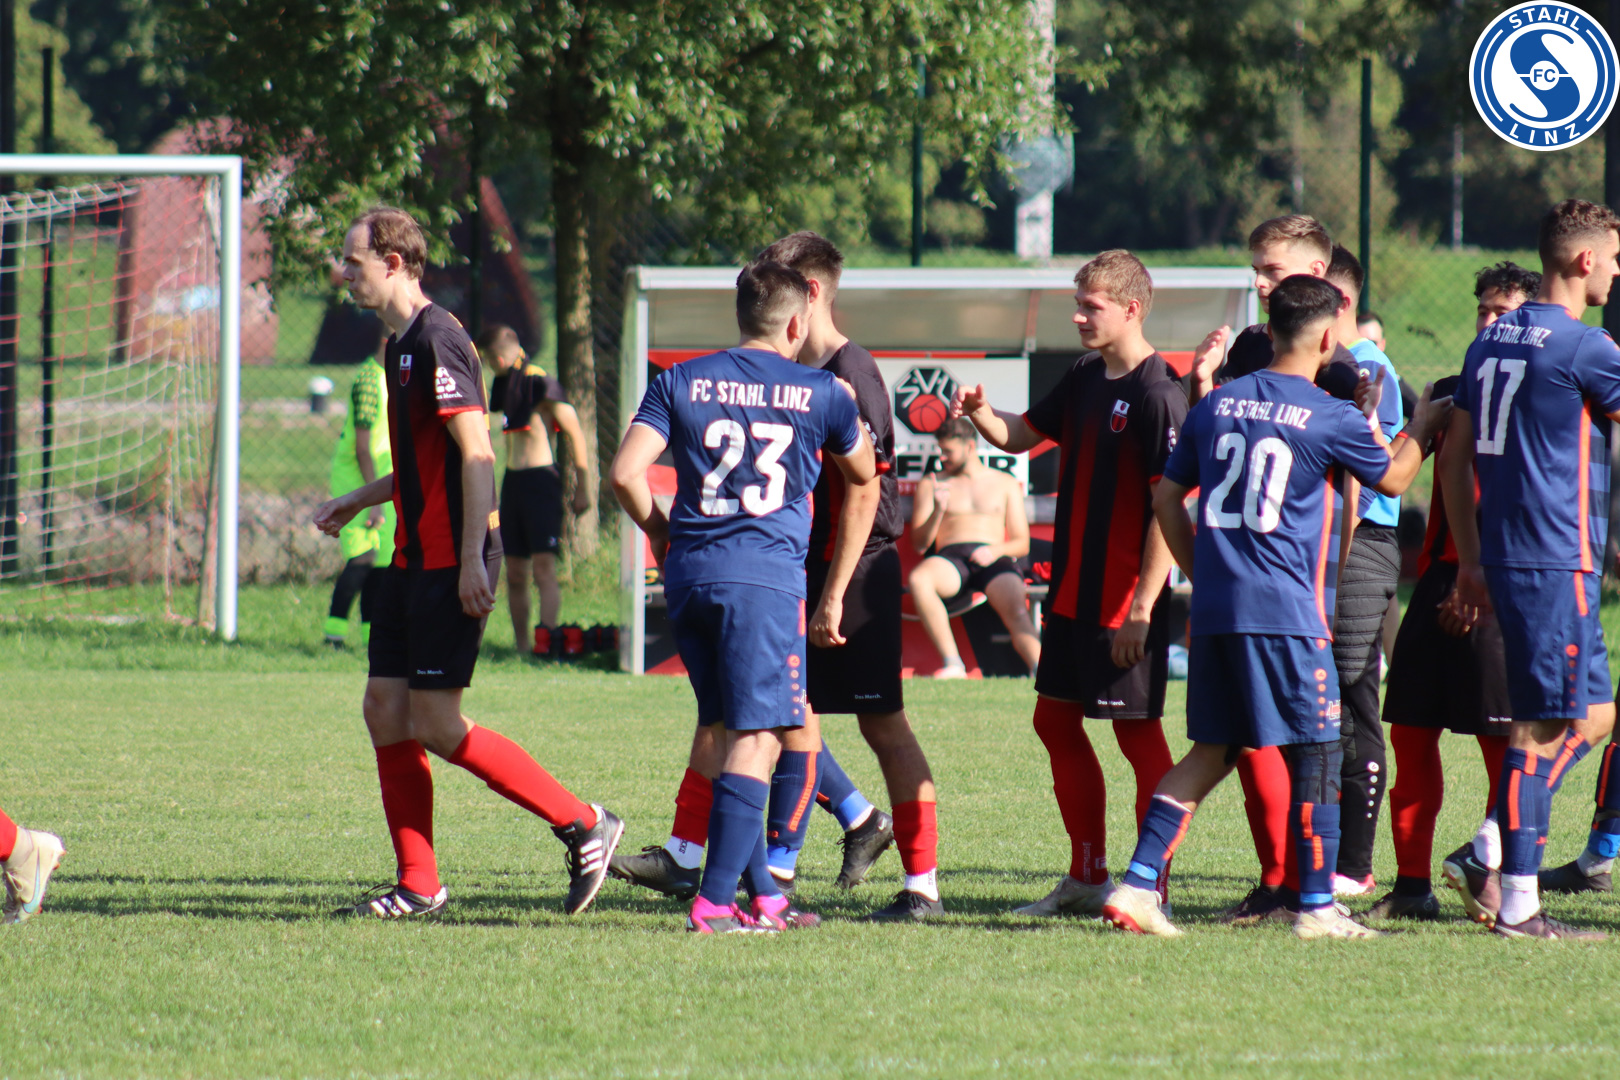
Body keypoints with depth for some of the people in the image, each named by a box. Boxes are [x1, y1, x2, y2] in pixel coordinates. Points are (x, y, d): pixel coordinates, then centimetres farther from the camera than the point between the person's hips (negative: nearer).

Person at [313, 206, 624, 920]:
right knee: (385, 712, 6)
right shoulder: (400, 344, 16)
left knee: (435, 723, -10)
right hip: (413, 560, 10)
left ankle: (583, 826, -2)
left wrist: (473, 560, -23)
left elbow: (476, 452, -20)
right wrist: (357, 502, 27)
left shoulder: (437, 341, -15)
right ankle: (418, 885, 10)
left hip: (451, 563, -10)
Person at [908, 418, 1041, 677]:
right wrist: (938, 510, -7)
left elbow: (1022, 544, 15)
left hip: (994, 560, 0)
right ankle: (952, 665, -40)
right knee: (918, 579, -36)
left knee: (1016, 610, -33)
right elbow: (919, 544, 12)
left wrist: (995, 550, -8)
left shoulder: (1005, 484, 21)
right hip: (950, 558, 0)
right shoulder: (931, 484, 21)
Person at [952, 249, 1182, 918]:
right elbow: (1020, 435, 22)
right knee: (1056, 720, 14)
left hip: (1125, 601, -10)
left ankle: (1152, 888, 2)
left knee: (1139, 734, -4)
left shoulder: (1158, 396, -17)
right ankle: (1087, 879, 24)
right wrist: (980, 414, -2)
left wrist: (1142, 608, -22)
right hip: (1072, 589, 10)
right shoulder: (1084, 380, 10)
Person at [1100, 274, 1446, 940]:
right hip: (1287, 610, -6)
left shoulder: (1216, 405, 10)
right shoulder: (1331, 419, -6)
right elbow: (1392, 479, 12)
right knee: (1315, 753, 3)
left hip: (1214, 607, 6)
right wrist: (1421, 427, 30)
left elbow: (1166, 497, 16)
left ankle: (1137, 884, 4)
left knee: (1212, 750, 13)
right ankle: (1316, 906, 3)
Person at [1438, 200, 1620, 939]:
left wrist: (1470, 562, 21)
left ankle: (1490, 856, 7)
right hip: (1558, 564, -9)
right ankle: (1515, 902, -7)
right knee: (1545, 727, -6)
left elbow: (1454, 458, 17)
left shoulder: (1491, 341, 14)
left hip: (1504, 559, 9)